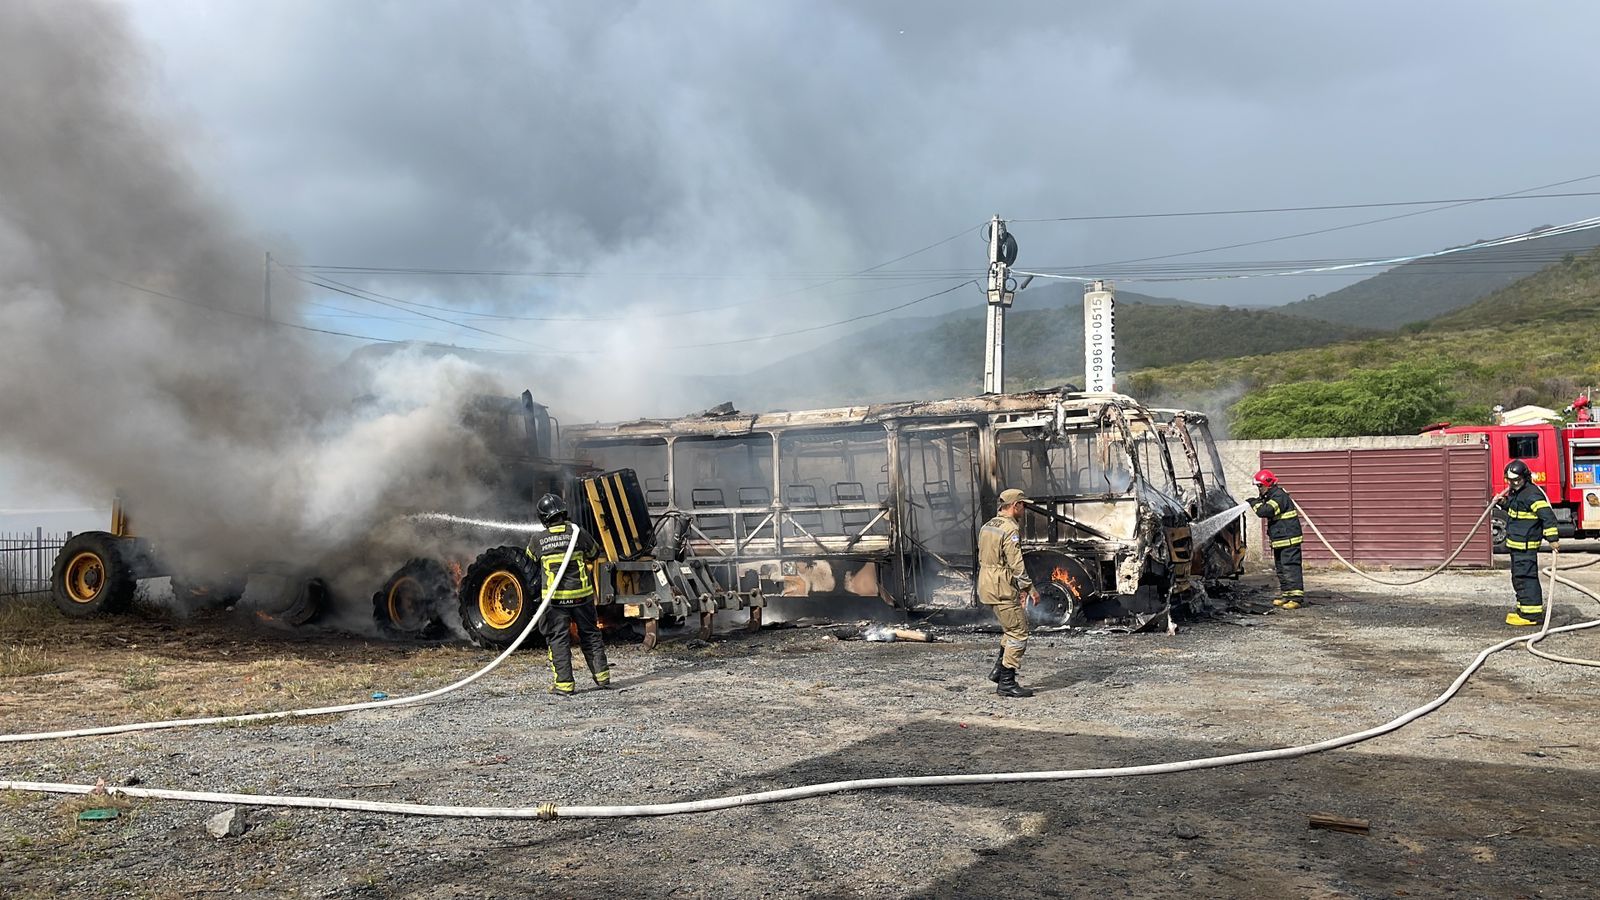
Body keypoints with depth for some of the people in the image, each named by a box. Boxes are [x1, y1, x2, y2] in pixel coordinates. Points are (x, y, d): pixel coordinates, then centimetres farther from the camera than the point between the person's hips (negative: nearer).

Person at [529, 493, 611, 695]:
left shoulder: (539, 540, -4)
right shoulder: (577, 532, -4)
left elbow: (530, 556, 17)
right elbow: (594, 553, 13)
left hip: (555, 597, -1)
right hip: (581, 594, 2)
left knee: (558, 639, 6)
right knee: (590, 635, 14)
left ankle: (563, 684, 3)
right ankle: (602, 677, 19)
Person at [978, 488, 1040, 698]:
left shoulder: (987, 526, 13)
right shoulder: (1010, 529, -16)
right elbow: (1016, 564, -20)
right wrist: (1029, 587, -13)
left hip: (986, 584, 10)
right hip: (1002, 588, -10)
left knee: (1018, 624, 21)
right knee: (1018, 633, -2)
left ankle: (999, 669, 20)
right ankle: (1006, 683, 0)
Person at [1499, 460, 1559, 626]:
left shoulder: (1532, 494, -18)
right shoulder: (1516, 492, 14)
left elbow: (1547, 515, -26)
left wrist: (1552, 538, -30)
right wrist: (1504, 502, 12)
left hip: (1526, 545, -11)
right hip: (1516, 543, 11)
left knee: (1524, 576, -9)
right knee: (1518, 576, 19)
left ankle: (1531, 614, -7)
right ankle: (1523, 608, 29)